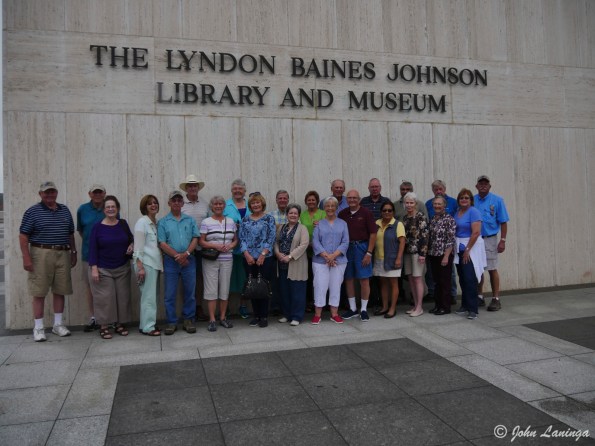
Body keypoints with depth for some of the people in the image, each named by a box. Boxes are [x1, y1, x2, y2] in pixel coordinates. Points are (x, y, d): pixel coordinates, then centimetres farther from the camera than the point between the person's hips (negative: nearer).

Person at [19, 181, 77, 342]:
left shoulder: (65, 210, 13)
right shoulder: (32, 212, -2)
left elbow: (70, 234, 19)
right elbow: (23, 236, -5)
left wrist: (73, 253, 15)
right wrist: (26, 258, -12)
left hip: (63, 255, 4)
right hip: (41, 254, -4)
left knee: (60, 291, 9)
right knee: (39, 292, 1)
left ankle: (58, 324, 21)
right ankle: (38, 328, 9)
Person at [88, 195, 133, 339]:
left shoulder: (123, 224, 4)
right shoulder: (97, 227, -6)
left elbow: (131, 239, 18)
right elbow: (92, 249, -7)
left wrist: (131, 245, -6)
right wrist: (94, 268, -13)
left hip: (122, 268, 4)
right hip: (103, 269, -3)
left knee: (123, 296, 7)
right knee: (104, 298, -2)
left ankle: (120, 324, 20)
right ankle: (103, 326, 10)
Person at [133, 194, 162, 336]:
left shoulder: (156, 222, 14)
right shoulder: (142, 222, -7)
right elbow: (138, 247, -12)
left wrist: (161, 262, 11)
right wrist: (140, 267, -17)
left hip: (155, 263, 7)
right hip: (146, 263, -7)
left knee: (152, 295, 9)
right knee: (149, 296, -4)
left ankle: (145, 324, 18)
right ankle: (148, 327, 3)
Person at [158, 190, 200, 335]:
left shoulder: (190, 220, 11)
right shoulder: (163, 222, 4)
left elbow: (195, 239, 3)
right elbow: (162, 243, -4)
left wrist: (186, 254, -12)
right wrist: (178, 256, -12)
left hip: (189, 260, 2)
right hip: (170, 261, -1)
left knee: (190, 292, 6)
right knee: (170, 294, 3)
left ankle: (189, 320, 17)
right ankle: (172, 322, 13)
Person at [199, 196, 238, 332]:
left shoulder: (230, 221, 10)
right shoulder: (206, 222, 0)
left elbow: (235, 239, 15)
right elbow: (201, 242, -3)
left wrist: (230, 246, -6)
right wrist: (215, 246, -16)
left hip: (227, 260, 3)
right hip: (210, 260, -3)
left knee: (225, 289, 8)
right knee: (211, 289, -1)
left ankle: (223, 317, 20)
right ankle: (212, 320, 7)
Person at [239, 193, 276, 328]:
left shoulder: (269, 219, 2)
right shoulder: (245, 220, 11)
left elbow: (271, 238, -5)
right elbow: (241, 238, 5)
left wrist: (263, 254, -13)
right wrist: (247, 254, -8)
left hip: (265, 258, -3)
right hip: (249, 258, 3)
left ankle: (264, 316, 7)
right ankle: (256, 315, 17)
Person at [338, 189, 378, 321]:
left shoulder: (366, 213, -5)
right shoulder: (342, 214, 6)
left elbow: (373, 233, -6)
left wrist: (369, 253, -11)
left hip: (361, 247, -4)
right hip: (346, 248, 4)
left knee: (364, 279, 0)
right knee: (348, 279, 9)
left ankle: (364, 309, 11)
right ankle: (352, 308, 21)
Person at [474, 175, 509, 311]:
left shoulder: (497, 200, -1)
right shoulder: (472, 201, 5)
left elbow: (503, 222, -2)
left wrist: (503, 240, -9)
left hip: (490, 239, -3)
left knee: (492, 269, -1)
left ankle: (496, 299, 6)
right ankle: (479, 297, 22)